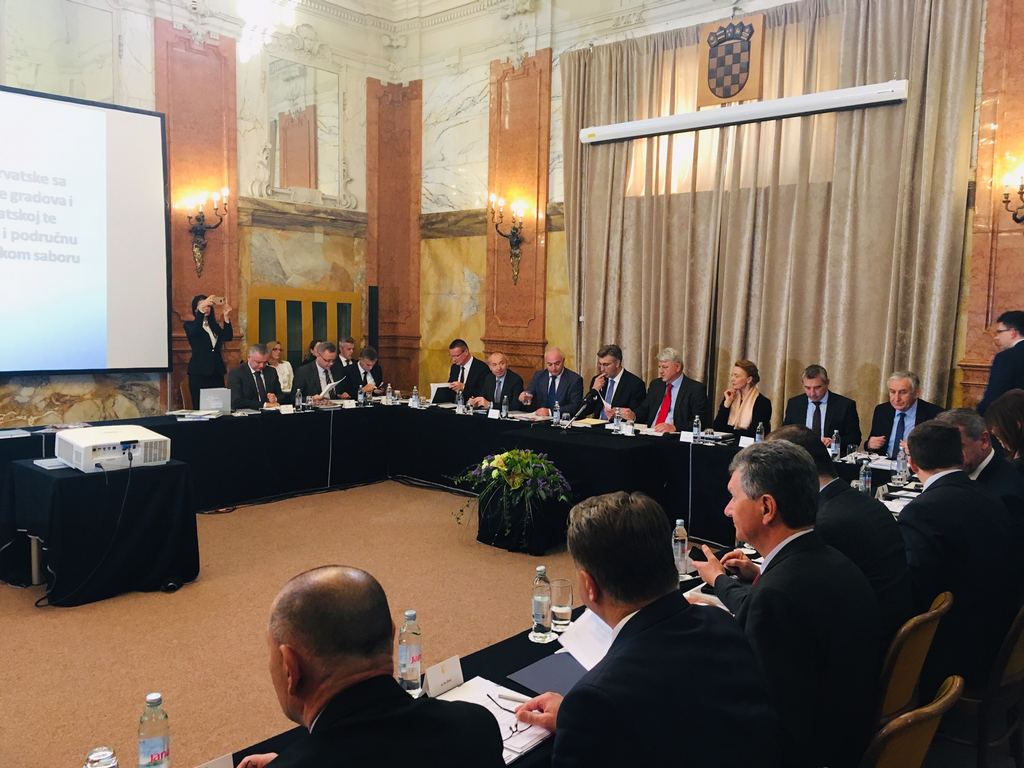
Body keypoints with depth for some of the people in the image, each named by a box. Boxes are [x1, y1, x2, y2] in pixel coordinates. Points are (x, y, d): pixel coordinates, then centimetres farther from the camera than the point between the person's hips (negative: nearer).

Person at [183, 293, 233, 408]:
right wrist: (201, 311, -34)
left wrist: (226, 317, -13)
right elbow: (194, 331, -20)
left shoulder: (215, 326, 17)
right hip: (199, 373, -4)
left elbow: (228, 337, 0)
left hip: (217, 372, 4)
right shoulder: (189, 325, 4)